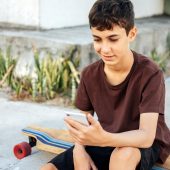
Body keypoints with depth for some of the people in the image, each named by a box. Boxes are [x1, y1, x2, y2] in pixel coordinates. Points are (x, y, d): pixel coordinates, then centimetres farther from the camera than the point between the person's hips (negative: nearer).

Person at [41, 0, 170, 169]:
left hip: (145, 146, -4)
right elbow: (83, 121, 3)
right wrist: (79, 150, -20)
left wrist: (104, 139, -48)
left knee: (123, 155, -40)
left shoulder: (150, 74, -22)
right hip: (104, 143, 5)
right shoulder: (89, 74, -5)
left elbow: (146, 136, -30)